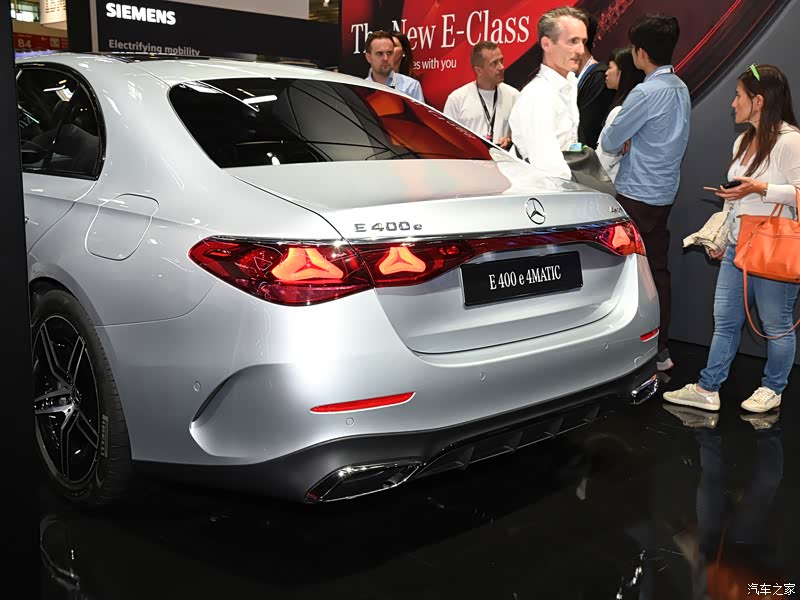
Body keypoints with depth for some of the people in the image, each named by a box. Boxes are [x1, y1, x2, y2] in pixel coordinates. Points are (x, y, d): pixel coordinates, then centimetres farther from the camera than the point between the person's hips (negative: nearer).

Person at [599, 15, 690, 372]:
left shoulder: (647, 93, -19)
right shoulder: (680, 88, 10)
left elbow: (609, 141, -13)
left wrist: (619, 141, 9)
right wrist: (630, 141, 0)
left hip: (637, 195, -9)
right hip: (664, 193, 9)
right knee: (658, 270, 13)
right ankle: (660, 349, 21)